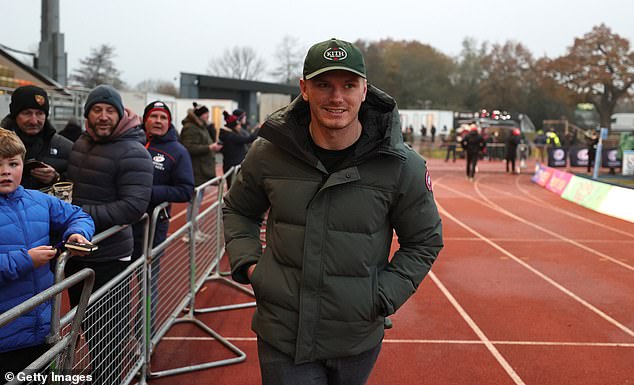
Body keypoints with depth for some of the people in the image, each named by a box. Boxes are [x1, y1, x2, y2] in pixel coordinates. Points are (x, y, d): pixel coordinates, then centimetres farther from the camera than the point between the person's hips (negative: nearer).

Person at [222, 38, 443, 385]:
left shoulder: (402, 166, -11)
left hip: (357, 339, 1)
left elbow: (424, 242, 2)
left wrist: (383, 297, -8)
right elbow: (238, 210, 12)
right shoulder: (269, 152, -7)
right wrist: (247, 262, -3)